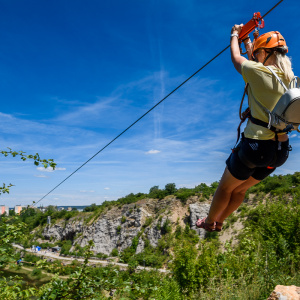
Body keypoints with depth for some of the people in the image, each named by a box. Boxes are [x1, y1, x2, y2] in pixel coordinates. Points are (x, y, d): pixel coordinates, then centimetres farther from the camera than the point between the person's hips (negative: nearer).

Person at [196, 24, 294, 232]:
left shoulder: (259, 72, -15)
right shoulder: (289, 78, 5)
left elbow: (236, 58, 5)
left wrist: (235, 35, 25)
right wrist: (248, 42, 37)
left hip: (256, 145, -7)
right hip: (281, 150, 7)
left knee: (226, 187, 18)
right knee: (240, 189, 25)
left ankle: (209, 222, 39)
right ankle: (219, 222, 44)